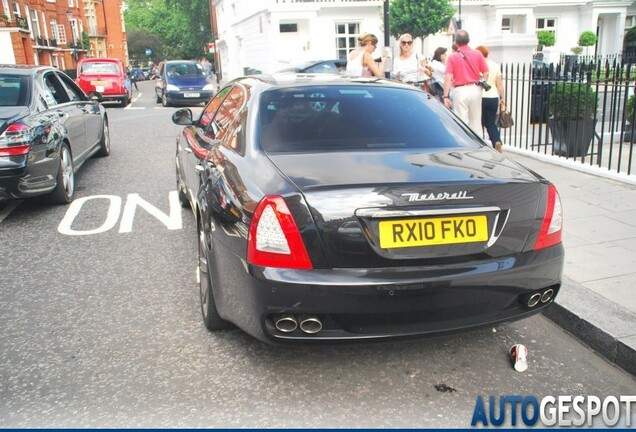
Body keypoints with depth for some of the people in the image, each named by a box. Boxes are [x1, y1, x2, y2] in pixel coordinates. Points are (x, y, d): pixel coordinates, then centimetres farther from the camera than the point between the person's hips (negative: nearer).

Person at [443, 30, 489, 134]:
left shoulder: (452, 57, -2)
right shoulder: (477, 54, 4)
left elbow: (448, 77, -11)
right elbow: (486, 73, 2)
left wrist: (446, 96, -11)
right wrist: (481, 85, 16)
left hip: (460, 90, -3)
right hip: (475, 89, 3)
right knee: (476, 121, 14)